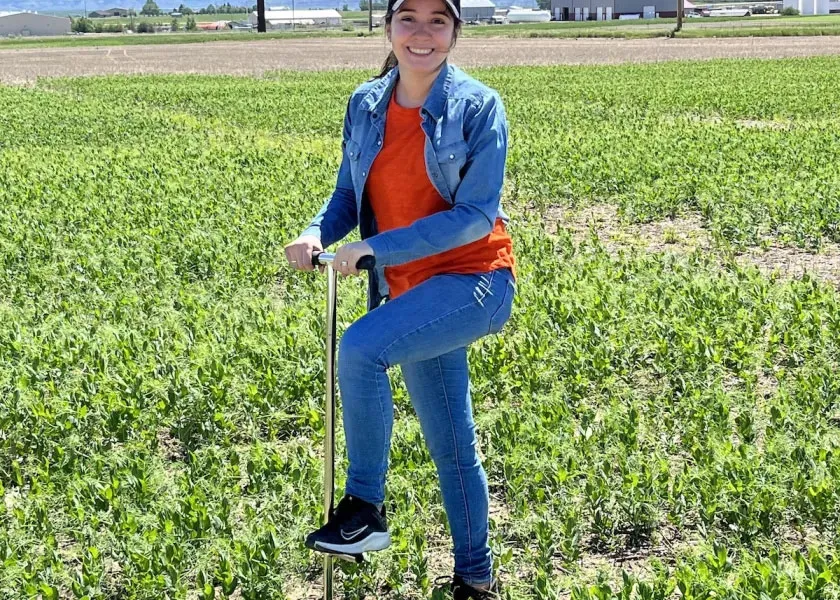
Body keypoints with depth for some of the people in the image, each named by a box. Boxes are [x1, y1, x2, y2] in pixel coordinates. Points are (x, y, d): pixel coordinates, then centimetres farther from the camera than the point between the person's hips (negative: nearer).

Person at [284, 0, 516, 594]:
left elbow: (476, 215, -19)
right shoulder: (365, 105, 2)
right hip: (408, 289, 6)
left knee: (359, 348, -29)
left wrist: (374, 247, -24)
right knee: (450, 443, 14)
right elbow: (351, 194, 10)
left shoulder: (479, 106, -13)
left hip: (474, 278, -5)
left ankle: (365, 509, -12)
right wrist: (318, 232, -13)